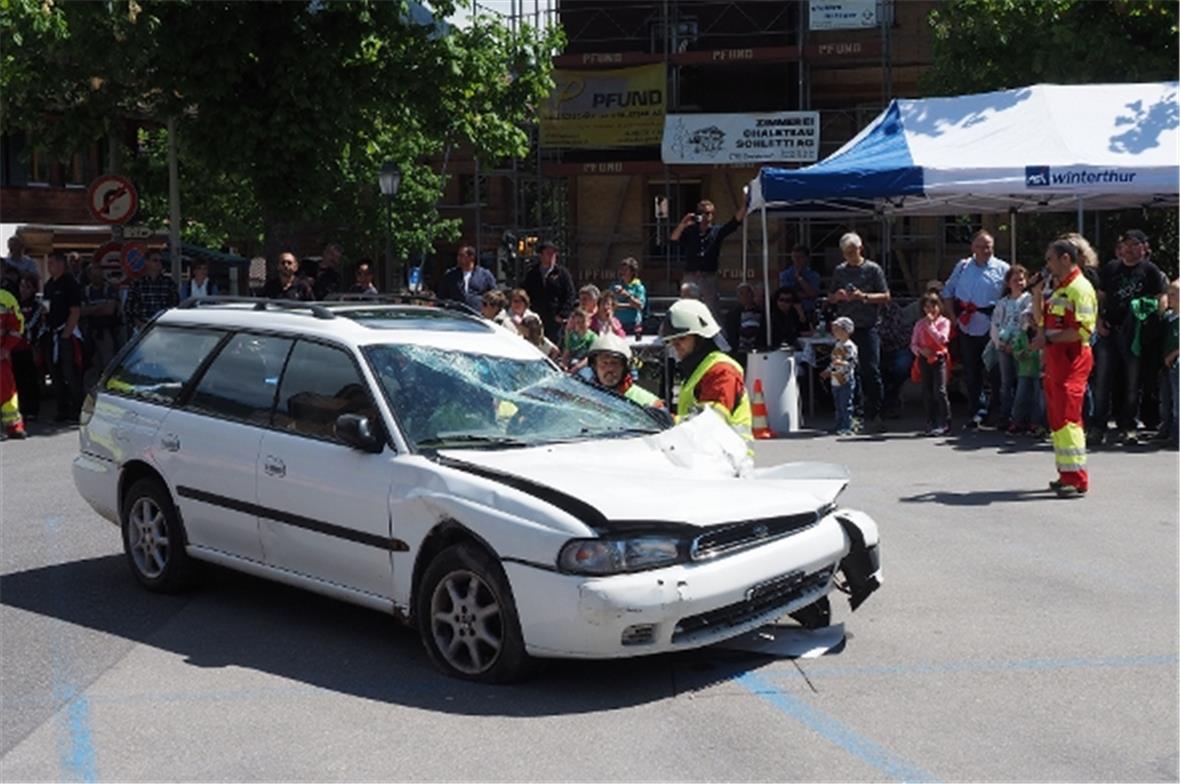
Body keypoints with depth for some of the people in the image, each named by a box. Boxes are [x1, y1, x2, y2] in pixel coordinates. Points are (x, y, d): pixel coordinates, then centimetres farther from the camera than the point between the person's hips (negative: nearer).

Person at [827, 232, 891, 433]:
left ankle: (874, 415, -3)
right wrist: (837, 296, -4)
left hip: (868, 327, -3)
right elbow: (830, 300, 19)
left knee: (870, 370, -9)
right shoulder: (839, 271, 14)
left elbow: (886, 296, 1)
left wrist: (864, 296, -14)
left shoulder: (873, 269, 3)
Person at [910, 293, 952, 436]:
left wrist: (930, 325, -14)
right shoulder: (919, 324, 10)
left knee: (939, 391, -9)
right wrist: (920, 350, -13)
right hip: (924, 359, 4)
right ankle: (931, 423, 12)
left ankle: (944, 423, -3)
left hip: (938, 358, -4)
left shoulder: (944, 322, 1)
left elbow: (942, 339, -14)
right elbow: (913, 344, 8)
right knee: (927, 392, 5)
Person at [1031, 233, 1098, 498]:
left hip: (1072, 359, -10)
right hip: (1054, 358, 10)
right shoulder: (1058, 288, 17)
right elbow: (1041, 320, 24)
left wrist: (1048, 339, -19)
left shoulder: (1079, 287, -12)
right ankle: (1066, 474, 20)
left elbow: (1083, 330, -20)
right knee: (1056, 416, 12)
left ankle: (1077, 480, -7)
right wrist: (1037, 293, 13)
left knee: (1067, 417, -10)